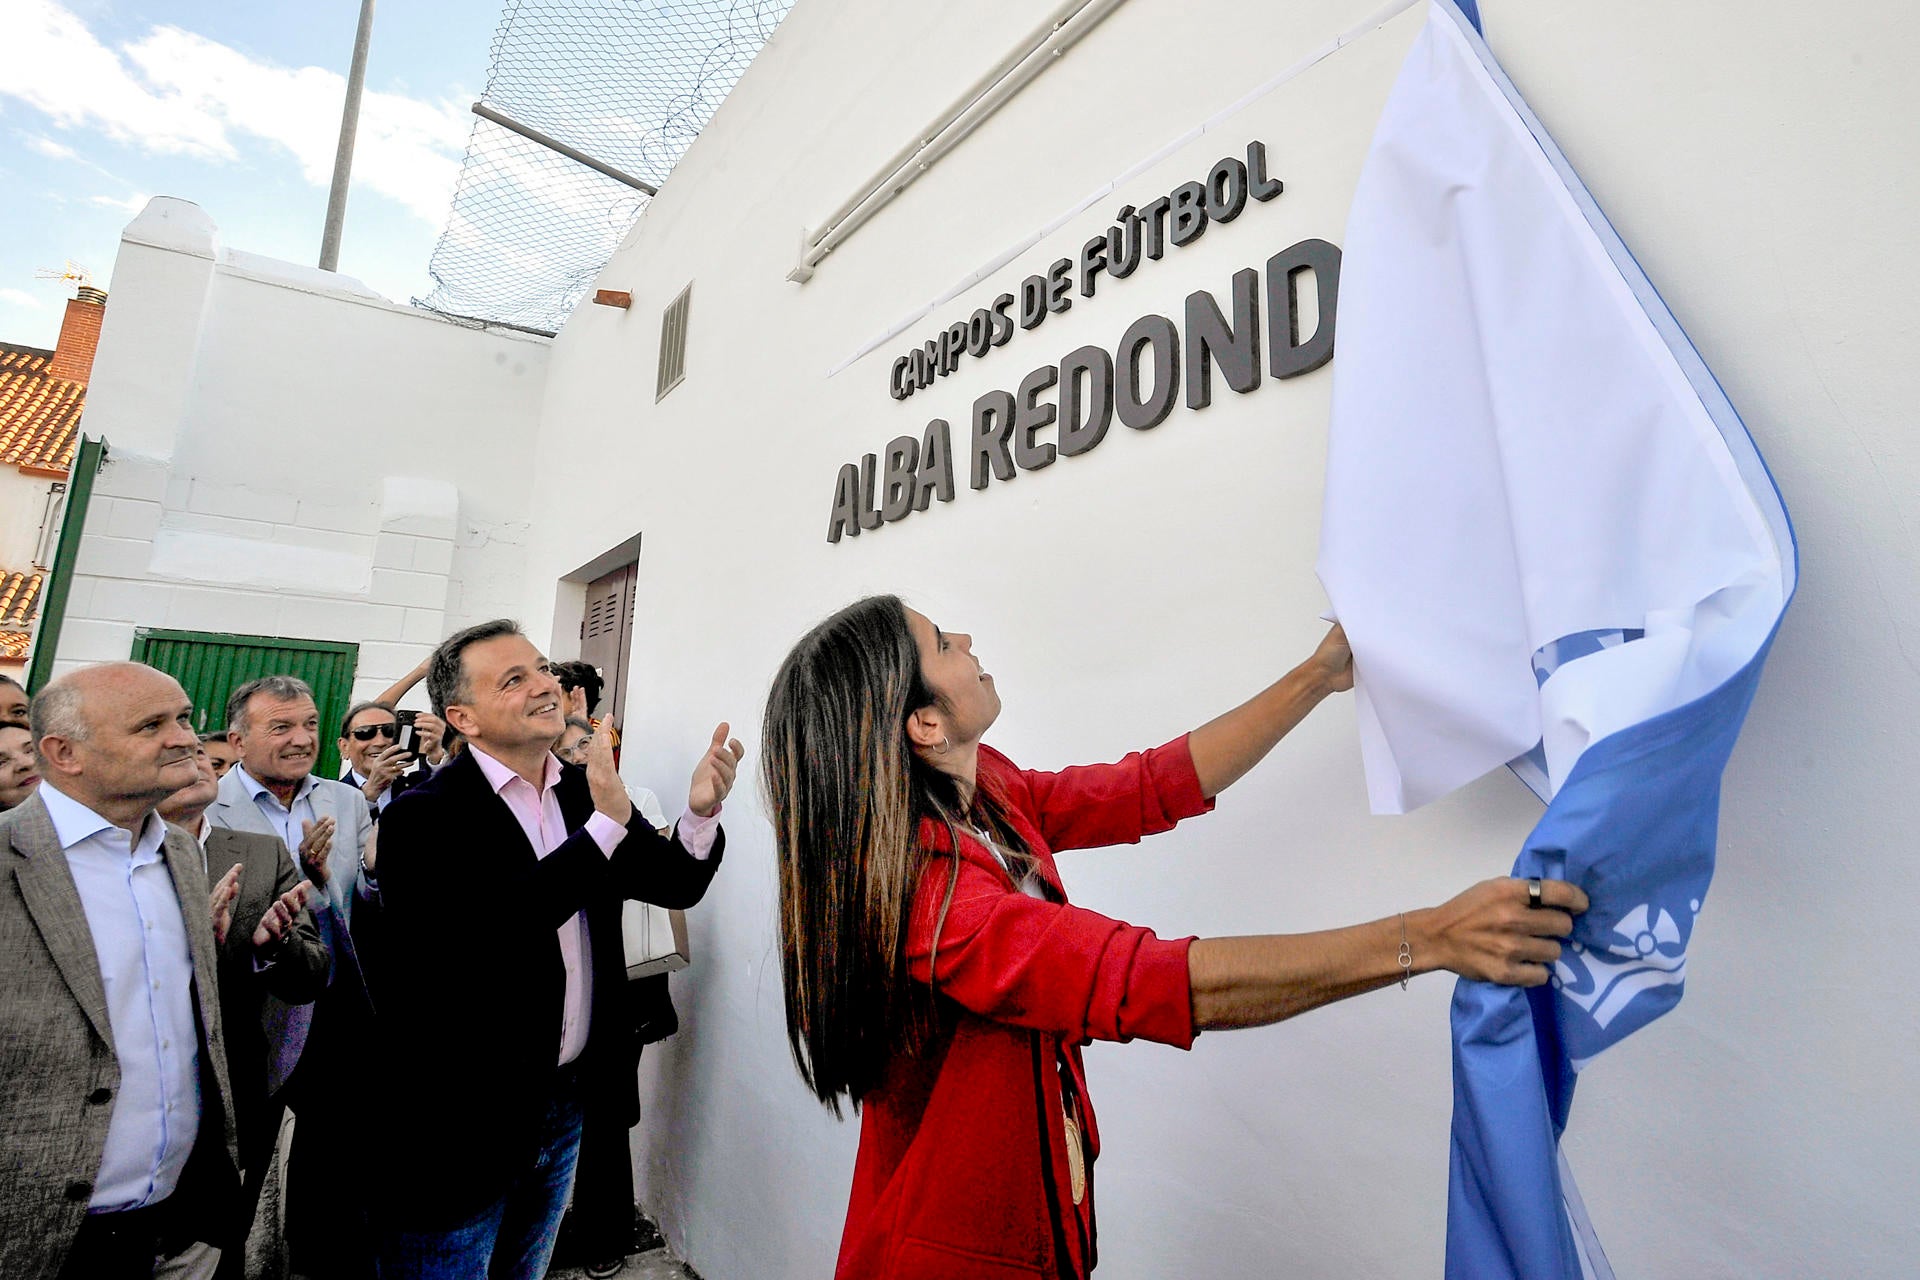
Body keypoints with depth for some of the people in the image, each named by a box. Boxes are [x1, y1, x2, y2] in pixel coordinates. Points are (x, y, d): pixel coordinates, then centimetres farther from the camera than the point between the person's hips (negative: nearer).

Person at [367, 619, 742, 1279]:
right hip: (461, 1126, -5)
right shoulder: (422, 817, -18)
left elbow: (676, 883, -1)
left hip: (568, 1102, 6)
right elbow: (479, 939, -32)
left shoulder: (585, 793, -1)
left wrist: (701, 810, -22)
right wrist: (605, 824, -33)